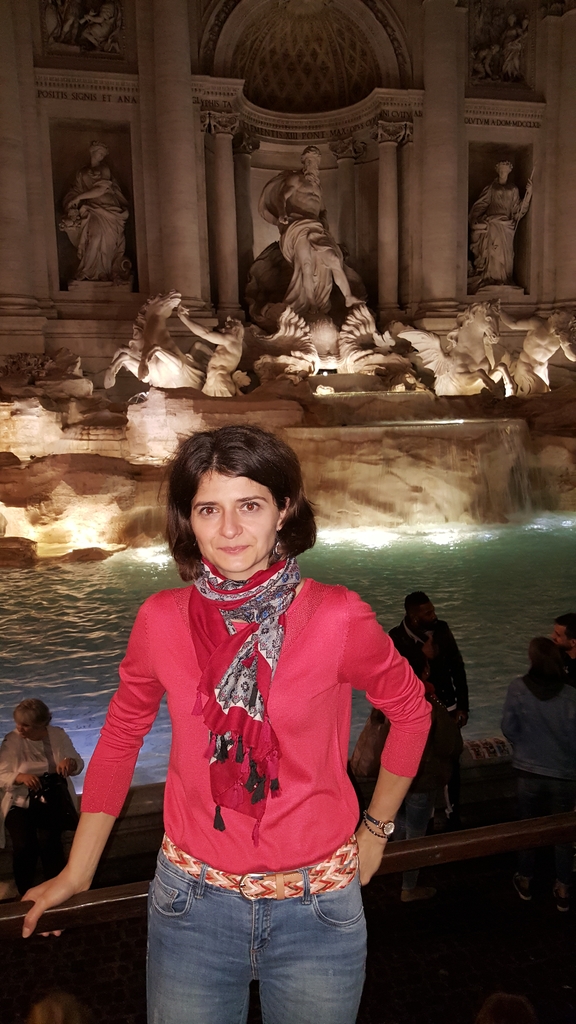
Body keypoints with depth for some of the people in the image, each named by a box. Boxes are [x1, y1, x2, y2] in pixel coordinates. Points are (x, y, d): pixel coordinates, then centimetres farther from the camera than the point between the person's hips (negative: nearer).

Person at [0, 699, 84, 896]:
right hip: (21, 802, 0)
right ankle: (25, 896, -4)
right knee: (23, 844, -26)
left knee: (48, 839, -26)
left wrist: (70, 762, -22)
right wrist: (21, 777, -31)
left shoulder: (58, 735, 0)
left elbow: (79, 764, 3)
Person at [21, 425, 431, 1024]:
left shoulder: (337, 618, -16)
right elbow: (121, 735, 5)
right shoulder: (161, 620, -9)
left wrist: (376, 827, 6)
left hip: (316, 907, -1)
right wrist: (76, 873, 8)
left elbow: (411, 709, 1)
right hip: (192, 905, 2)